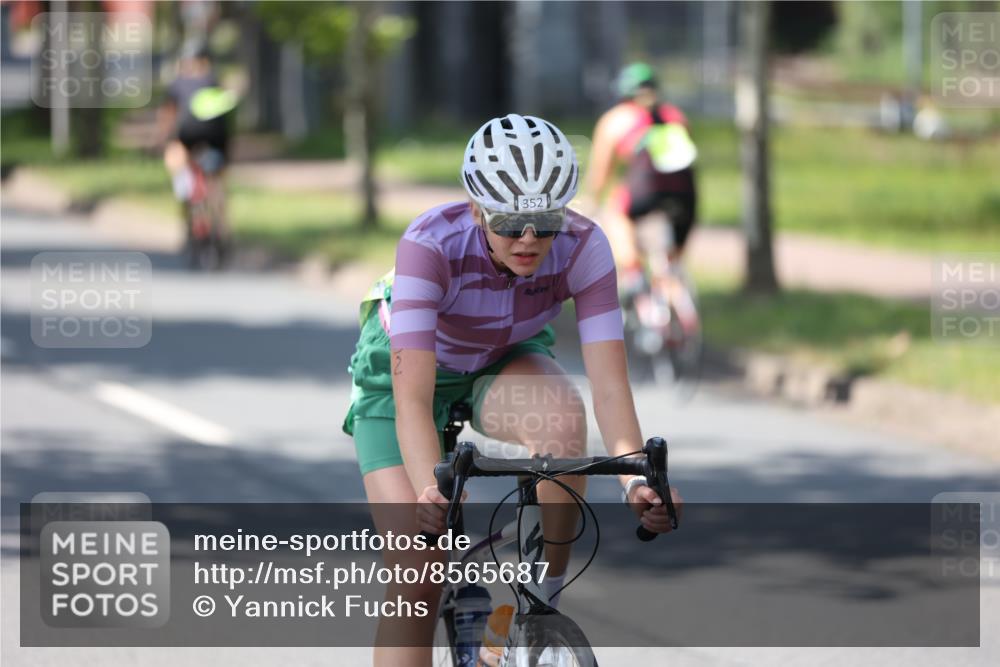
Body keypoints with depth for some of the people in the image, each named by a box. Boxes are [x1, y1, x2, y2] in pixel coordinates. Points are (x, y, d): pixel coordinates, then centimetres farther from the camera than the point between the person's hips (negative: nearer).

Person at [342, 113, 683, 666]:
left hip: (504, 363, 2)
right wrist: (431, 491, -60)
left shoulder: (582, 247, -29)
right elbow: (413, 400, -43)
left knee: (562, 416, -35)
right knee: (417, 572, -14)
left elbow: (609, 387, -34)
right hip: (405, 368, -2)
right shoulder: (431, 243, -37)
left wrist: (638, 479, -52)